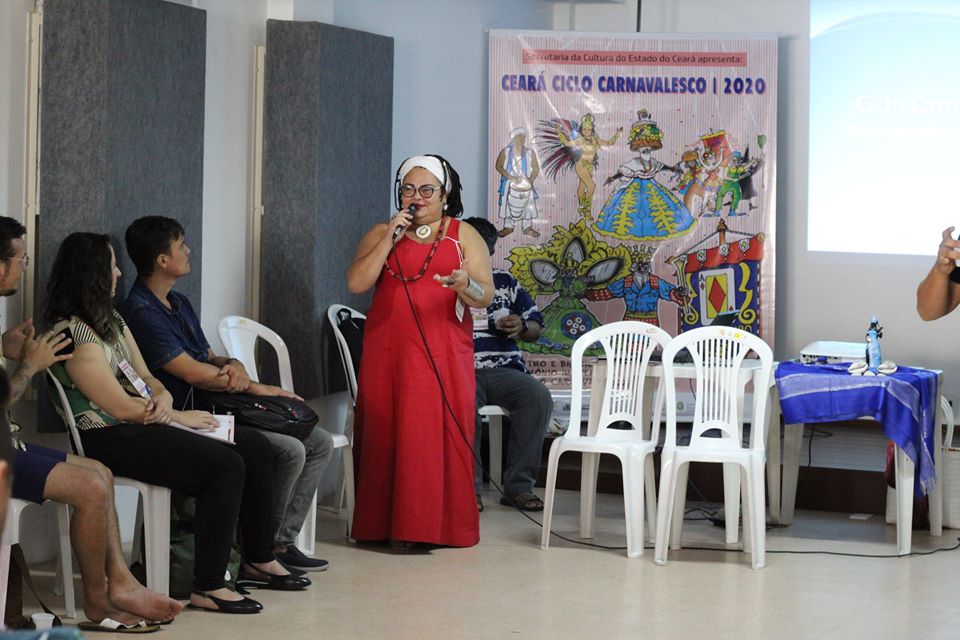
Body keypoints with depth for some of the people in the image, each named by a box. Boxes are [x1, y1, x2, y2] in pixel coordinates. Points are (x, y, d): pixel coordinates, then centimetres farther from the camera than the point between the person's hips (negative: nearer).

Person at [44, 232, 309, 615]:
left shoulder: (111, 321, 16)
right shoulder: (74, 333, -17)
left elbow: (146, 378, 17)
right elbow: (121, 407, -19)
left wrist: (162, 398, -7)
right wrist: (179, 417, -8)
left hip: (142, 425, 10)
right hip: (109, 439, -10)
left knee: (255, 447, 3)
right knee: (226, 464, -25)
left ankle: (259, 560, 14)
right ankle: (208, 588, -22)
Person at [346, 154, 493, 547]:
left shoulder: (464, 236, 9)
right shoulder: (381, 234, 13)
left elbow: (485, 295, -1)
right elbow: (356, 283, -2)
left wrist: (466, 286, -24)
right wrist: (390, 238, -7)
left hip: (443, 354, -2)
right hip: (388, 353, 2)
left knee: (440, 433, -7)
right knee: (387, 433, -2)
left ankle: (440, 524, -4)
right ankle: (389, 523, 2)